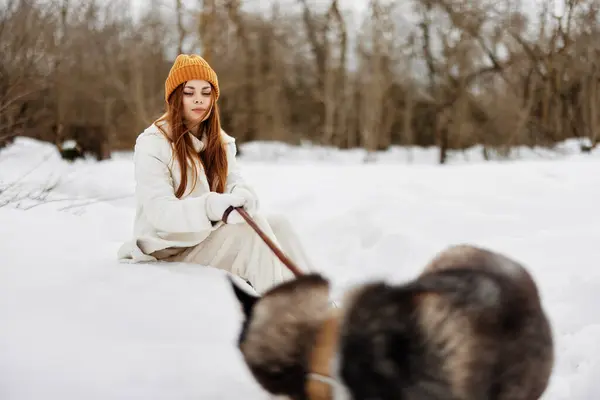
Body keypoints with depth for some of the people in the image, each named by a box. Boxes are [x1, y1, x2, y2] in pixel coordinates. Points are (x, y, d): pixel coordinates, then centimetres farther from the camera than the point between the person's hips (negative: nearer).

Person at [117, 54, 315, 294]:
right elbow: (159, 210, -21)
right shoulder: (152, 143, -12)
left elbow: (235, 181, -1)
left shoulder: (220, 141, 11)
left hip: (212, 231, 7)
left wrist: (242, 195, -27)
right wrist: (210, 206, -38)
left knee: (277, 223, -15)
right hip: (171, 242, -7)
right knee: (252, 229, -27)